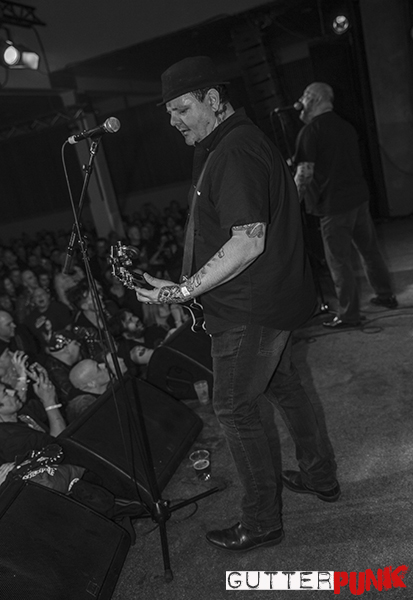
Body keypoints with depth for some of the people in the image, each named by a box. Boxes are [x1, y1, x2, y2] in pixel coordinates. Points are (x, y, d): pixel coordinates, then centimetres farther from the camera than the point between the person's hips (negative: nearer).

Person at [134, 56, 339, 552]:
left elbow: (249, 242, -28)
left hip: (250, 310, -11)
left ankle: (261, 522, 18)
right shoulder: (234, 142, 13)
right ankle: (320, 476, 41)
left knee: (236, 408, 1)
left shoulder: (235, 152, -21)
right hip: (273, 298, 11)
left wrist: (184, 291, -26)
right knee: (280, 383, 22)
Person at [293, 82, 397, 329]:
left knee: (339, 261, 1)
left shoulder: (310, 131, -12)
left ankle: (349, 315, 8)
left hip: (334, 204, -8)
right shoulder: (346, 126, 12)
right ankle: (386, 295, 31)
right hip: (360, 196, 8)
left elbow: (305, 174, -18)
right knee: (370, 249, 19)